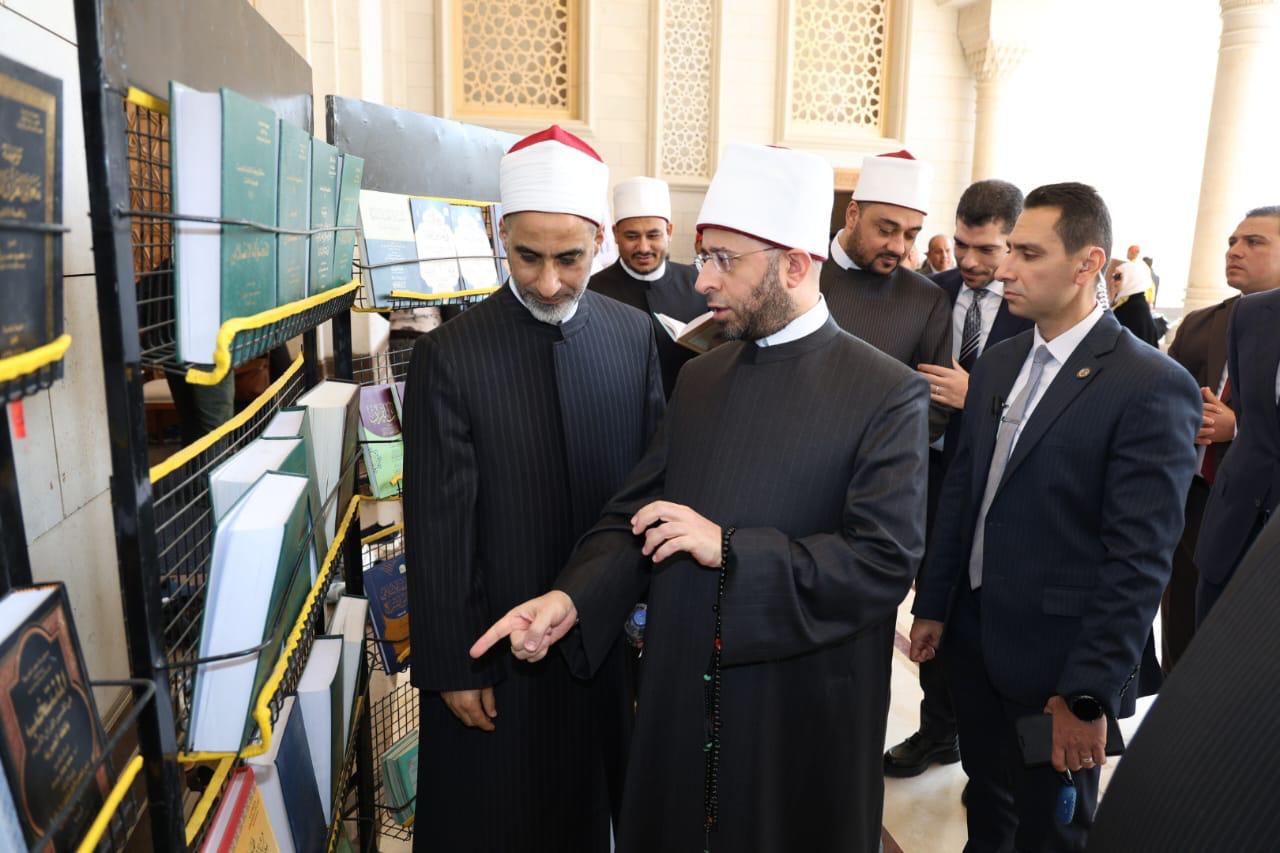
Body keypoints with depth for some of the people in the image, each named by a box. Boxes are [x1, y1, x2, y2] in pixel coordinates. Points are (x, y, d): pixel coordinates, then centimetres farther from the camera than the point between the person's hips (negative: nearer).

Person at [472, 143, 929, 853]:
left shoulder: (888, 394, -12)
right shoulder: (698, 379, 4)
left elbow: (886, 558, -19)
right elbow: (637, 511, 2)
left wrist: (729, 548, -23)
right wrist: (573, 597, -14)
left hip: (804, 712, -4)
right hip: (679, 700, 5)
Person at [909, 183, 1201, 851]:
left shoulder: (1152, 387, -17)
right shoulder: (997, 364, 4)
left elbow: (1139, 557, -19)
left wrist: (1089, 693, -18)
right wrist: (932, 605, 9)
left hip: (1055, 662, -5)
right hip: (973, 639, 6)